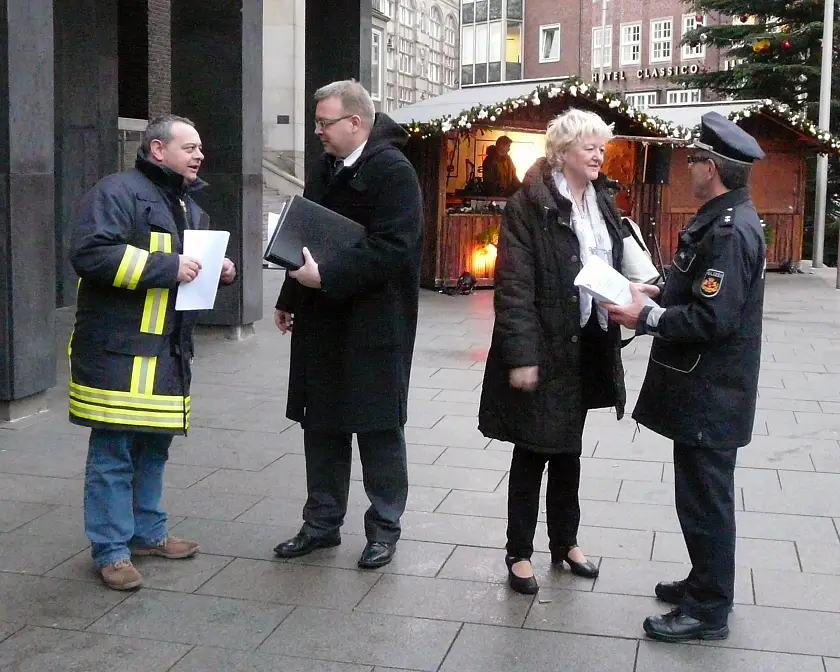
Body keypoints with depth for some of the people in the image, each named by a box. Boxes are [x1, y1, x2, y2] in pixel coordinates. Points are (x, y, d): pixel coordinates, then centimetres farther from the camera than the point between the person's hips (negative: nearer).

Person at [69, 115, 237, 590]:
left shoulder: (189, 207, 19)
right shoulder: (118, 192, -9)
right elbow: (91, 253, -22)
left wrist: (220, 271, 8)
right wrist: (166, 266, -22)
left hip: (168, 350, 9)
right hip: (120, 349, -9)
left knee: (155, 446, 16)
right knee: (113, 453, -3)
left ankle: (148, 532, 29)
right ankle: (111, 549, 6)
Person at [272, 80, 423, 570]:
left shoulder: (393, 171, -13)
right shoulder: (326, 169, 14)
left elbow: (391, 249, -22)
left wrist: (326, 276, -23)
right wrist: (291, 298, 22)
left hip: (374, 323, -8)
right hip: (322, 321, 8)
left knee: (378, 428, 3)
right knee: (321, 424, 13)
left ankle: (385, 527, 17)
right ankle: (322, 523, 26)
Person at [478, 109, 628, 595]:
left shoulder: (603, 201, 9)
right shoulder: (530, 204, -12)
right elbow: (514, 285, -17)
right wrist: (521, 355, -21)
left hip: (588, 345, 7)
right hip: (545, 348, -6)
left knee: (569, 450, 18)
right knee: (533, 453, 5)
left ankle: (565, 542, 32)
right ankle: (520, 553, 18)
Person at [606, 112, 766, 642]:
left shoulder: (729, 231, -22)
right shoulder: (725, 221, 11)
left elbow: (712, 319, -27)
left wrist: (647, 317, -19)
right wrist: (659, 294, 7)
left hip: (711, 396, -10)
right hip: (703, 389, 10)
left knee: (705, 500, 0)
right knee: (702, 496, 20)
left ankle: (708, 611, 12)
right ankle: (705, 584, 34)